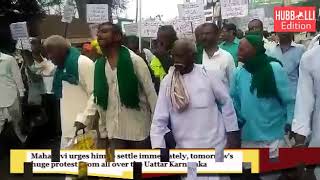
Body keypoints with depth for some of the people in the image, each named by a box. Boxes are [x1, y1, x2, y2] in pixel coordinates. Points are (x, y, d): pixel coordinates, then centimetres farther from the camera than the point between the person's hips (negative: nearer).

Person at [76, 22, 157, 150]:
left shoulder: (134, 60, -10)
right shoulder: (99, 65, 4)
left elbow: (150, 91, -7)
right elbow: (97, 95, 11)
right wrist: (84, 119, 2)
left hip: (138, 127, -4)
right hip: (115, 130, 4)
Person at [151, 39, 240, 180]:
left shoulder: (206, 74, -6)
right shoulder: (167, 81, -2)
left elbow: (226, 102, 3)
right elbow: (159, 119, -2)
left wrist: (232, 133, 2)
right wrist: (158, 147, -12)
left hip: (213, 143, -1)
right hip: (185, 147, 1)